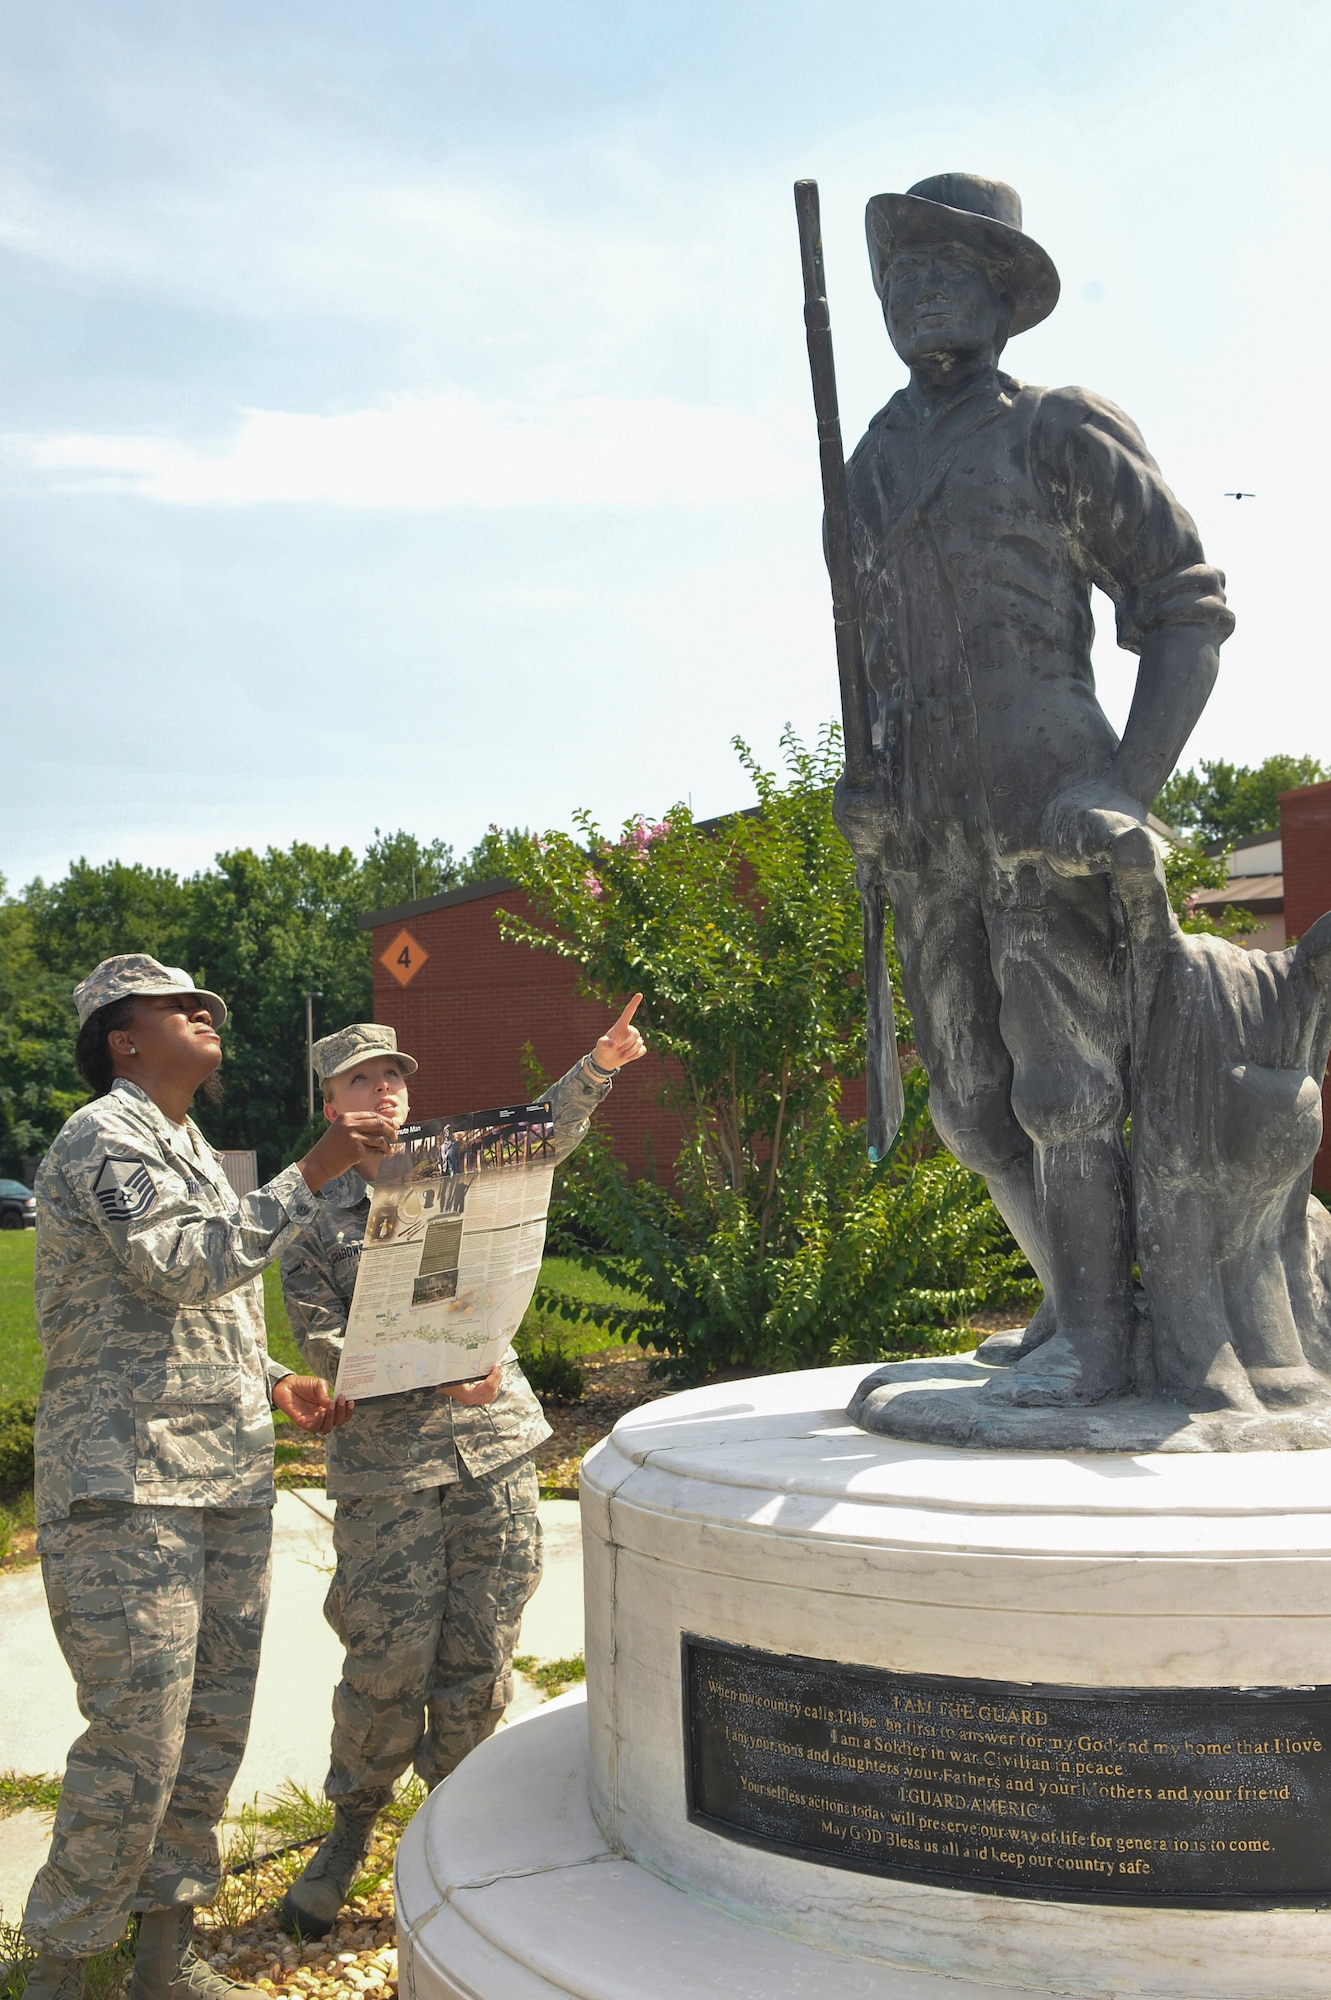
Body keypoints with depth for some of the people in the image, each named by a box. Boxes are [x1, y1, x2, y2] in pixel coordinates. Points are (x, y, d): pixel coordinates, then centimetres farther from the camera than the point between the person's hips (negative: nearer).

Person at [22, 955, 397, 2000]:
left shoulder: (191, 1148, 21)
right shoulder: (104, 1137, -8)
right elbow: (188, 1266, -22)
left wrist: (273, 1384, 14)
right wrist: (311, 1174, -22)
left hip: (230, 1482, 9)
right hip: (128, 1489, -9)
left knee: (215, 1727, 12)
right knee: (136, 1746, -6)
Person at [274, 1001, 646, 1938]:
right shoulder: (313, 1221, 4)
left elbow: (545, 1136, 4)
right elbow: (327, 1352, -5)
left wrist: (599, 1066, -14)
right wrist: (436, 1379, -17)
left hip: (494, 1448, 3)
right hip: (387, 1466, -2)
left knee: (478, 1659, 6)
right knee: (387, 1662, 0)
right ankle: (350, 1832, 23)